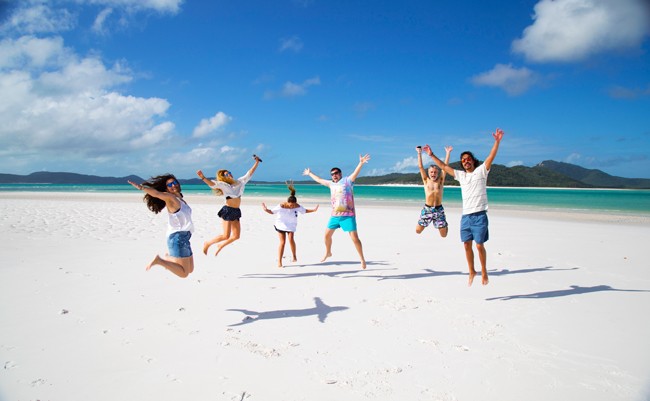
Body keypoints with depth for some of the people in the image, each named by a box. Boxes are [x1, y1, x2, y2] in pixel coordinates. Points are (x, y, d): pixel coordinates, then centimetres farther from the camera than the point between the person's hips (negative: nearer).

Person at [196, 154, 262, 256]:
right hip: (228, 211, -7)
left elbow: (249, 174, 20)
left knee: (236, 236, 6)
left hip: (236, 212, 7)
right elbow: (212, 184, -22)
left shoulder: (239, 182, 13)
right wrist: (203, 177, -38)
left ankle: (220, 245, 30)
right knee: (226, 236, -8)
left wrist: (257, 162, 21)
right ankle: (207, 243, 15)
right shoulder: (223, 185, -5)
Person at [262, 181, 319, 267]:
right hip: (281, 225, -2)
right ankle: (279, 262, -1)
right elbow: (272, 212, -13)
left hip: (291, 225, 2)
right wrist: (266, 210, -31)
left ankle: (294, 256, 8)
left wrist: (313, 210, -4)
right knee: (282, 242, -8)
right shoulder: (281, 206, -23)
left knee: (291, 239, -16)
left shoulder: (297, 206, -15)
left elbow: (304, 211, 4)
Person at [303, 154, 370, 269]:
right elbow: (319, 180, 29)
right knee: (327, 235, 14)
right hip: (334, 215, 6)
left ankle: (362, 260, 1)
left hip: (348, 215, -6)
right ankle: (328, 253, 40)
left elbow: (355, 173, -19)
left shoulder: (347, 181, -2)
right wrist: (309, 174, 40)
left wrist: (361, 163, -35)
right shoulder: (331, 184, 15)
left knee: (354, 237, -10)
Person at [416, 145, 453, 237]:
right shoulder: (426, 181, 5)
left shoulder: (440, 181, 5)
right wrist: (419, 153, -1)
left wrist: (448, 153, -1)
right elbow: (420, 166, 2)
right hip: (427, 209, 0)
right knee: (418, 231, 0)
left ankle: (445, 225, 38)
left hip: (439, 209, 0)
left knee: (443, 235, 2)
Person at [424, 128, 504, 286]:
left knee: (479, 245, -4)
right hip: (465, 215, 5)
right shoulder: (460, 175, 16)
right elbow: (443, 166, 19)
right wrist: (432, 155, 18)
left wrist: (497, 141, -21)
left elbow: (491, 157, -9)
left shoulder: (481, 171, 4)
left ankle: (484, 272, 13)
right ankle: (471, 272, 21)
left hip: (479, 215, -5)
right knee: (467, 245, 6)